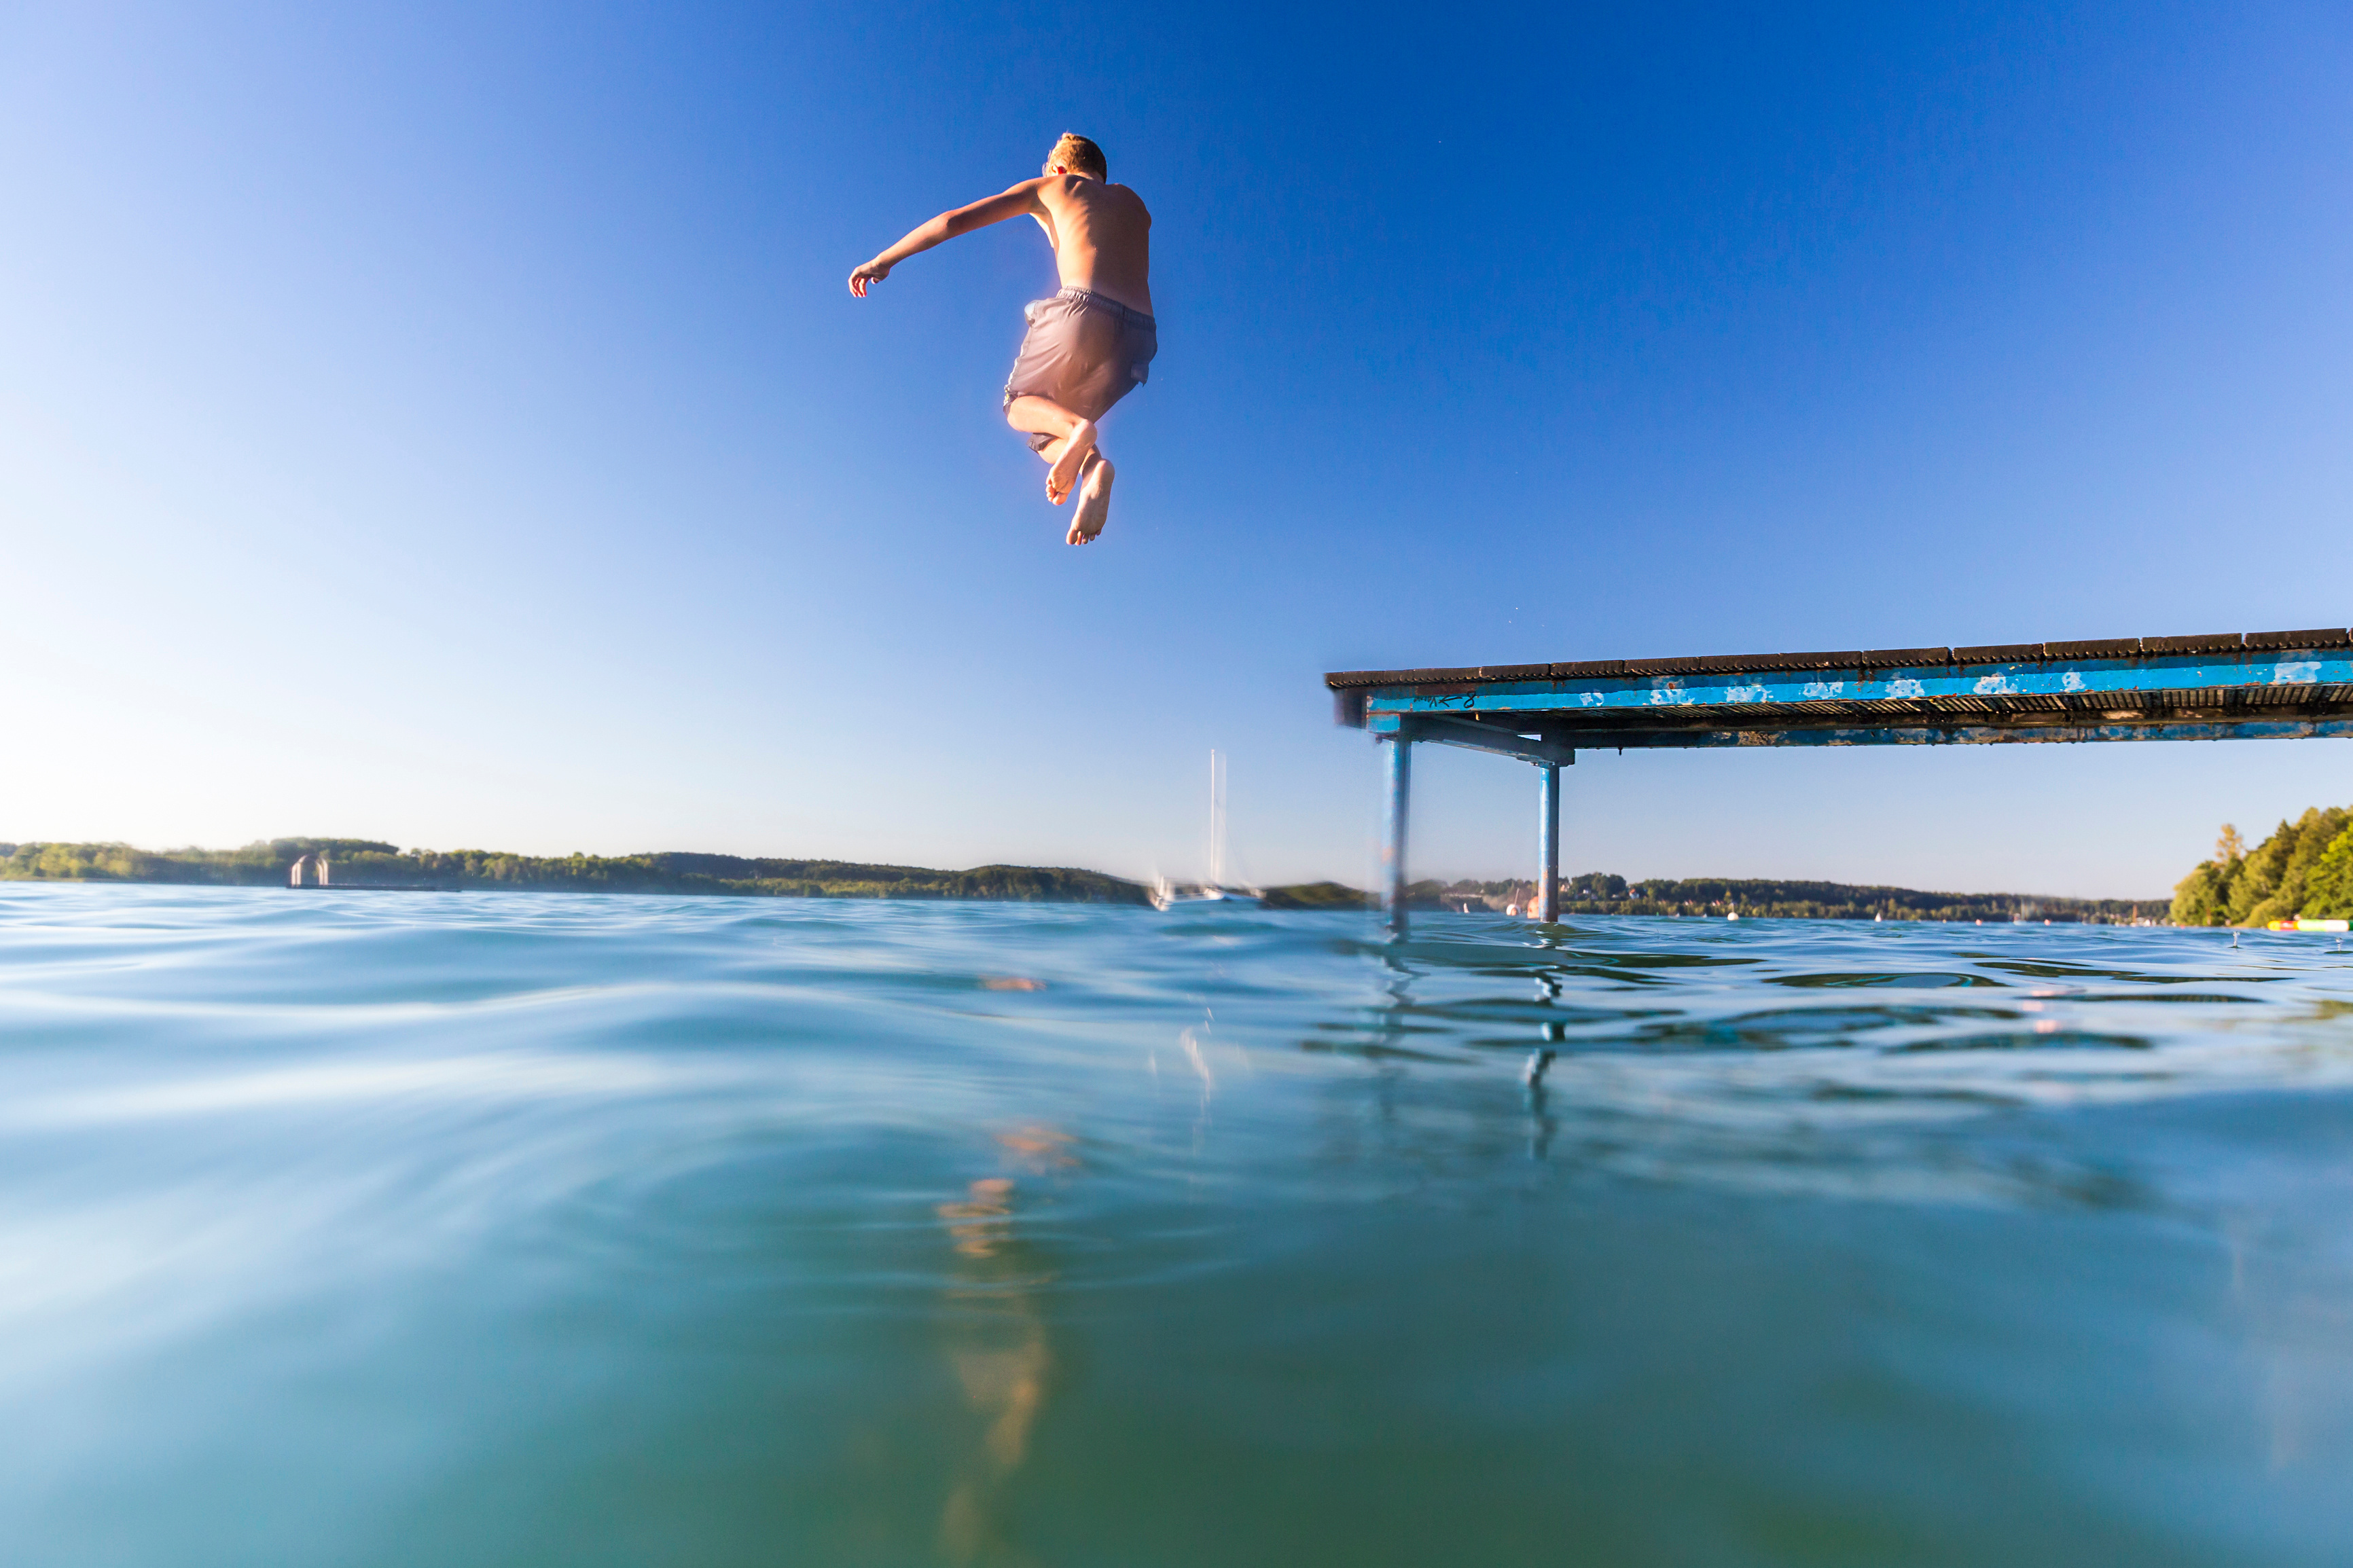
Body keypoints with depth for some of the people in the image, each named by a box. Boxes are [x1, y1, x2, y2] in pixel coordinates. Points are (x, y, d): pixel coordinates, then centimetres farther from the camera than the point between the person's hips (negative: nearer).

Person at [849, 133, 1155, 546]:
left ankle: (1075, 426, -17)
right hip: (1139, 335, 5)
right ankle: (1093, 468, -19)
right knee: (1046, 437, 18)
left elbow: (954, 221, 17)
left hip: (1083, 310, -4)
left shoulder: (1049, 187, 21)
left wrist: (883, 260, 23)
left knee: (1019, 405, 20)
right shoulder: (1132, 202, 32)